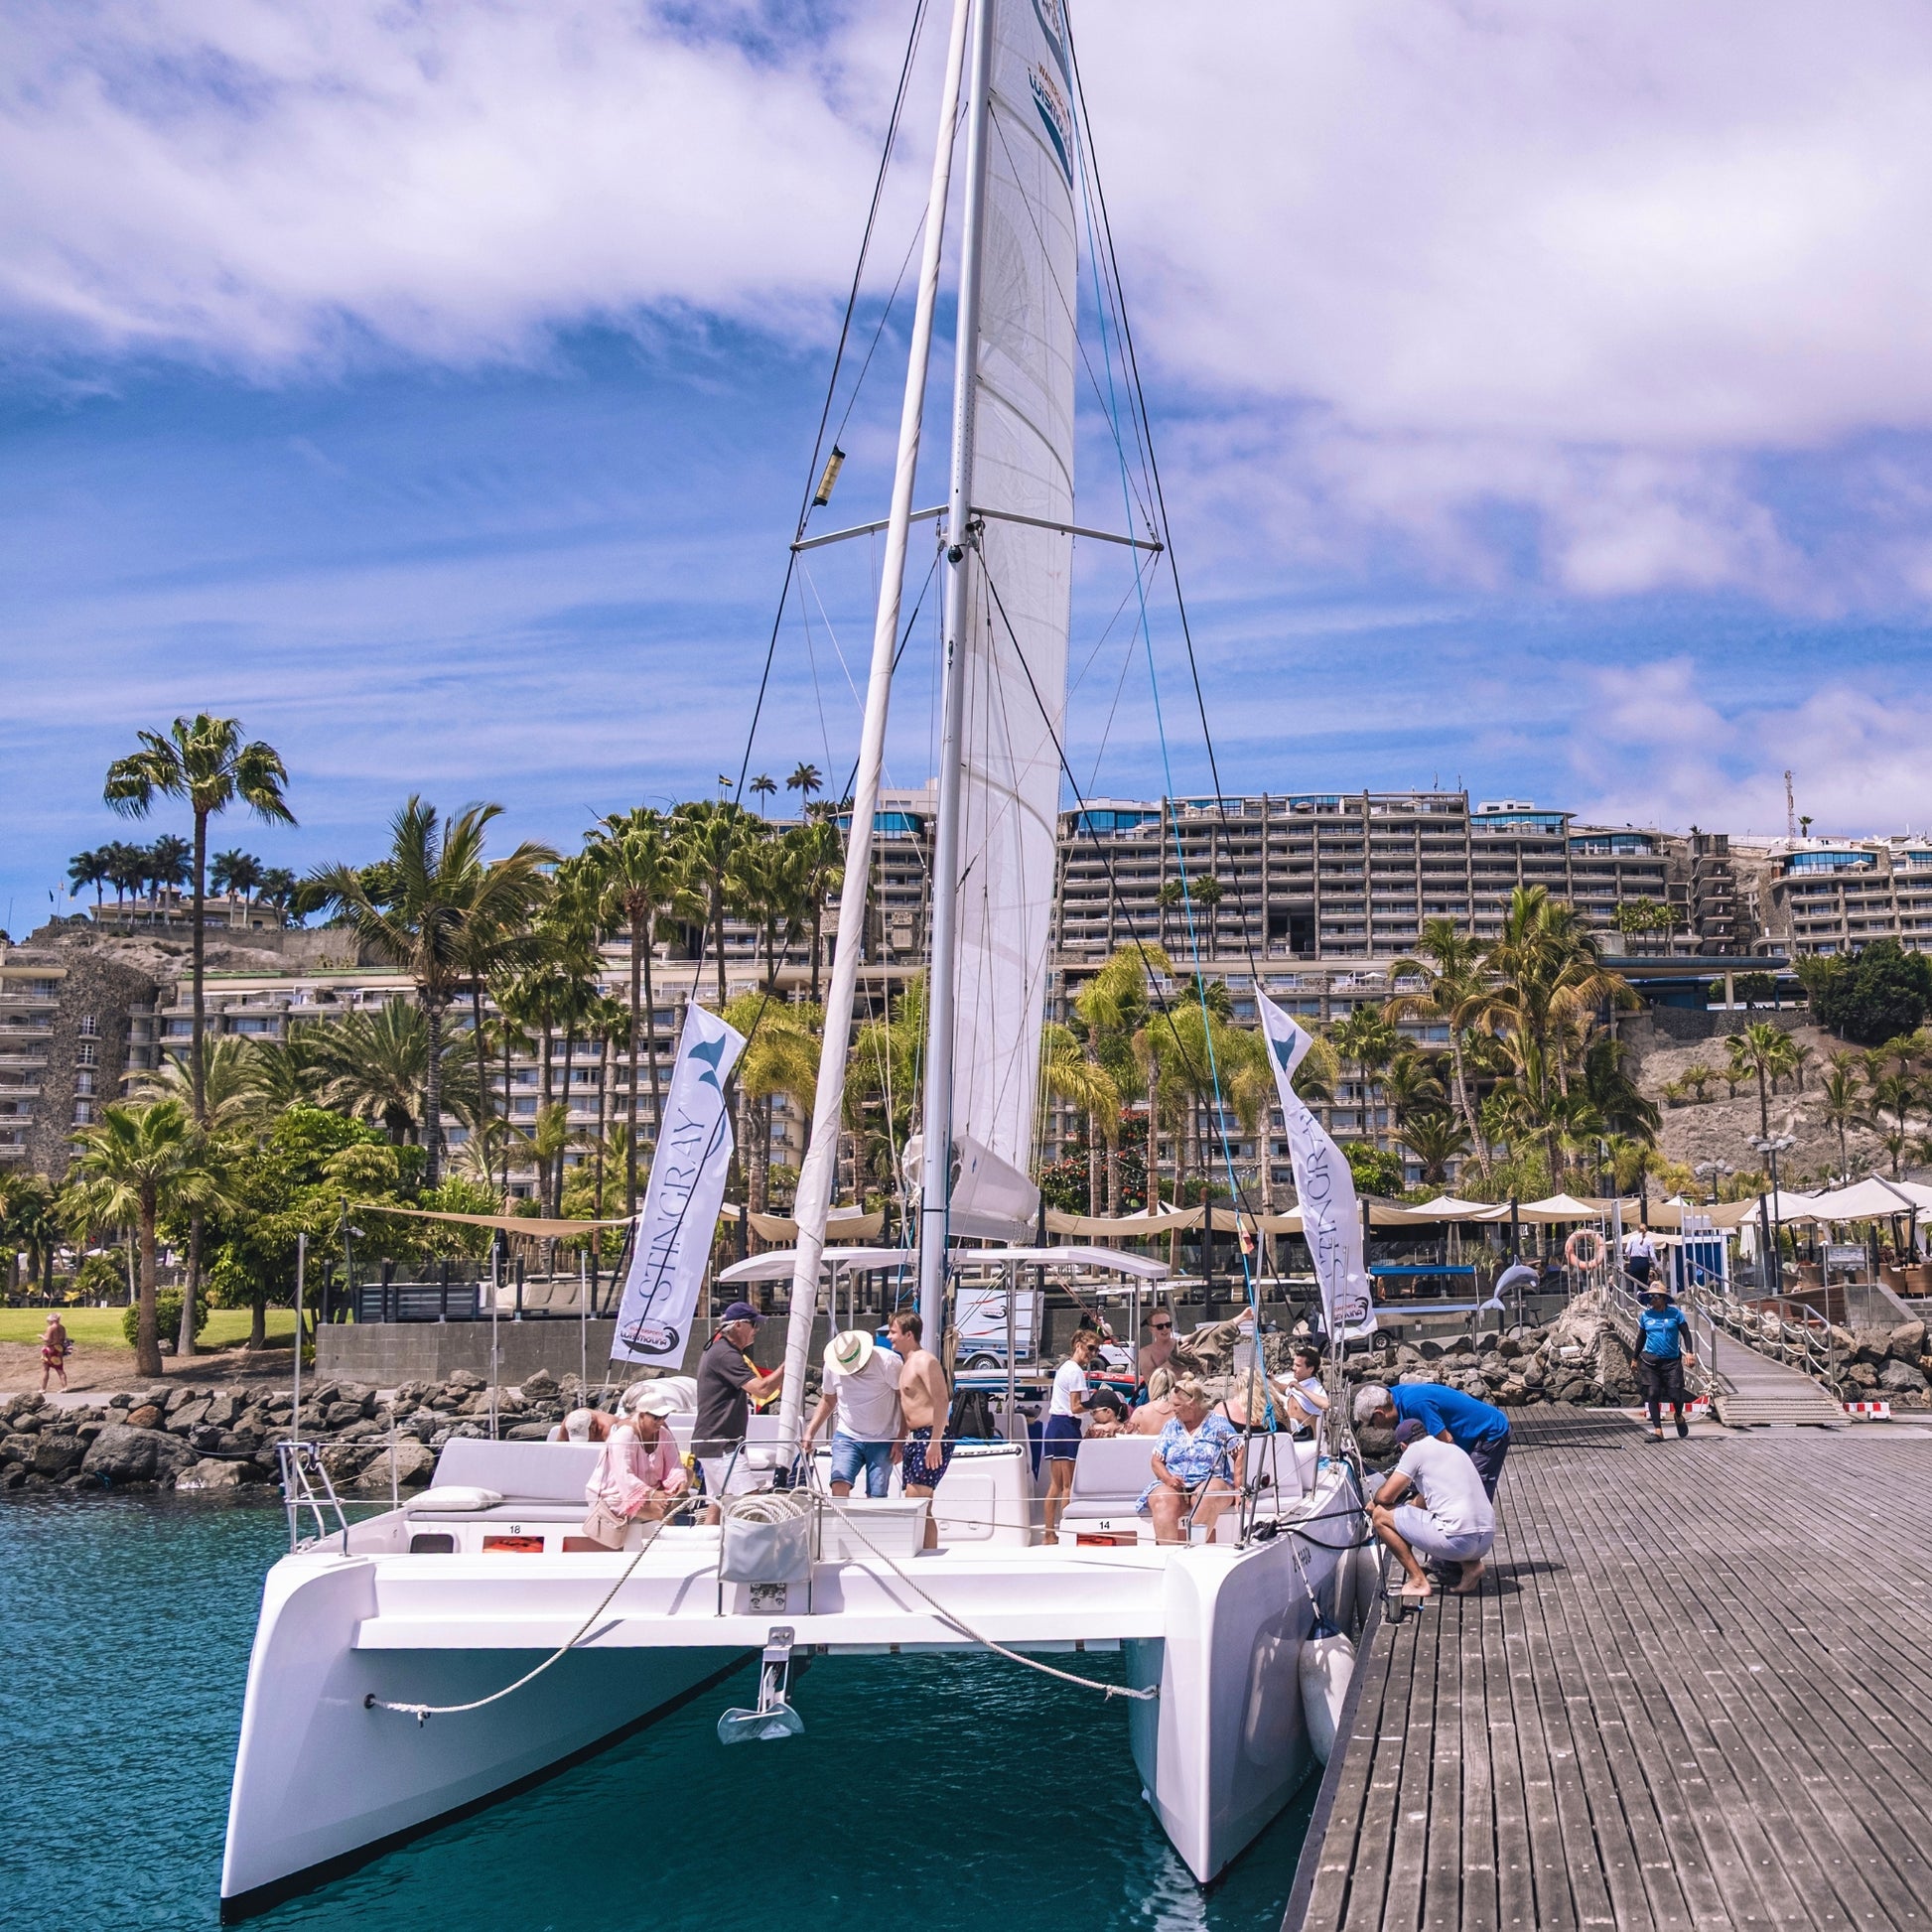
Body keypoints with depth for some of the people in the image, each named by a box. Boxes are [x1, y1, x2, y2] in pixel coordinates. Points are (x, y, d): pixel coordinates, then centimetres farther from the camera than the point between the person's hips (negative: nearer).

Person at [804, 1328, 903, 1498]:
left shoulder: (887, 1361, -15)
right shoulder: (831, 1366, -4)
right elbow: (828, 1400, 14)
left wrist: (901, 1440, -11)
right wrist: (810, 1432, 4)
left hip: (882, 1439, -2)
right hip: (847, 1436, 2)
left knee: (876, 1497, -5)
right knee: (839, 1485, -19)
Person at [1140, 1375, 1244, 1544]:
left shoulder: (1218, 1423, 6)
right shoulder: (1172, 1425, 15)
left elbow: (1239, 1455, 2)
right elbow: (1157, 1461, 13)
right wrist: (1168, 1478, -9)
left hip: (1210, 1482, -2)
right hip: (1173, 1485, 2)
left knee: (1208, 1495, -38)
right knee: (1163, 1500, -32)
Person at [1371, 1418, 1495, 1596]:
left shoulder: (1416, 1449, 2)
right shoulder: (1454, 1449, 26)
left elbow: (1386, 1496, 1)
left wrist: (1374, 1503, 23)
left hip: (1458, 1540, -8)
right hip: (1487, 1541, 8)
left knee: (1380, 1515, 6)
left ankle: (1418, 1581, 2)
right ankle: (1471, 1564, 12)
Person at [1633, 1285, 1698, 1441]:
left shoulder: (1675, 1313, -1)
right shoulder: (1645, 1315, 5)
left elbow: (1685, 1333, 1)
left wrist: (1688, 1352, -14)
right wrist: (1635, 1359, 18)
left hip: (1672, 1360, -2)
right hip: (1650, 1360, 2)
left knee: (1675, 1394, -5)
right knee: (1652, 1395, -5)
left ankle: (1679, 1417, 29)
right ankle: (1657, 1430, 0)